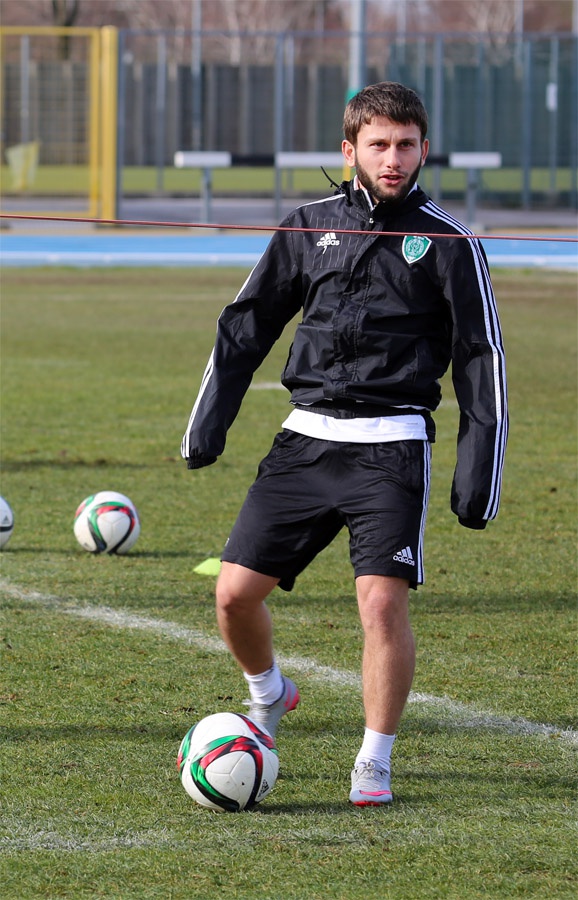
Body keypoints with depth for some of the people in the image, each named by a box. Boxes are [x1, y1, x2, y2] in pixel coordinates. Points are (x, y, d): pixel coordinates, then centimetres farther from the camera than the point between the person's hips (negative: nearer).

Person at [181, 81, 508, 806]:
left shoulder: (448, 242, 2)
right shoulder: (309, 227, 10)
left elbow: (481, 357, 3)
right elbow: (246, 325, 17)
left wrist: (478, 470, -4)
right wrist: (208, 421, 10)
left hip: (391, 446, -3)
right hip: (306, 439, 3)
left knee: (382, 600, -15)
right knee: (235, 591, -2)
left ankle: (374, 762, 1)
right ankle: (268, 697, 29)